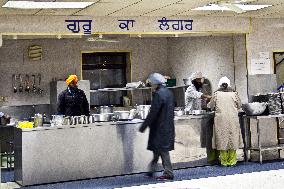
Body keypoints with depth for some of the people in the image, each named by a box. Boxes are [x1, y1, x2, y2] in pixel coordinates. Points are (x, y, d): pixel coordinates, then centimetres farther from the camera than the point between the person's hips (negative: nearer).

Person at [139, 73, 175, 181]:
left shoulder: (158, 94, -18)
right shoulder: (168, 92, 10)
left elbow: (153, 113, -20)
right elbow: (171, 111, 17)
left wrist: (143, 126, -15)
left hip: (160, 127, -9)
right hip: (168, 126, 9)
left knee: (162, 150, -2)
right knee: (157, 149, 15)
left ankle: (168, 174, 2)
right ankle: (151, 171, 23)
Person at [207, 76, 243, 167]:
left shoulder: (217, 94, -1)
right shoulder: (234, 94, 0)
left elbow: (211, 106, 9)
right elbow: (239, 105, 11)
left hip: (221, 119, -1)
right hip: (233, 119, 1)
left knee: (222, 139, 6)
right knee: (232, 139, 9)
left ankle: (224, 161, 10)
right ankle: (232, 160, 13)